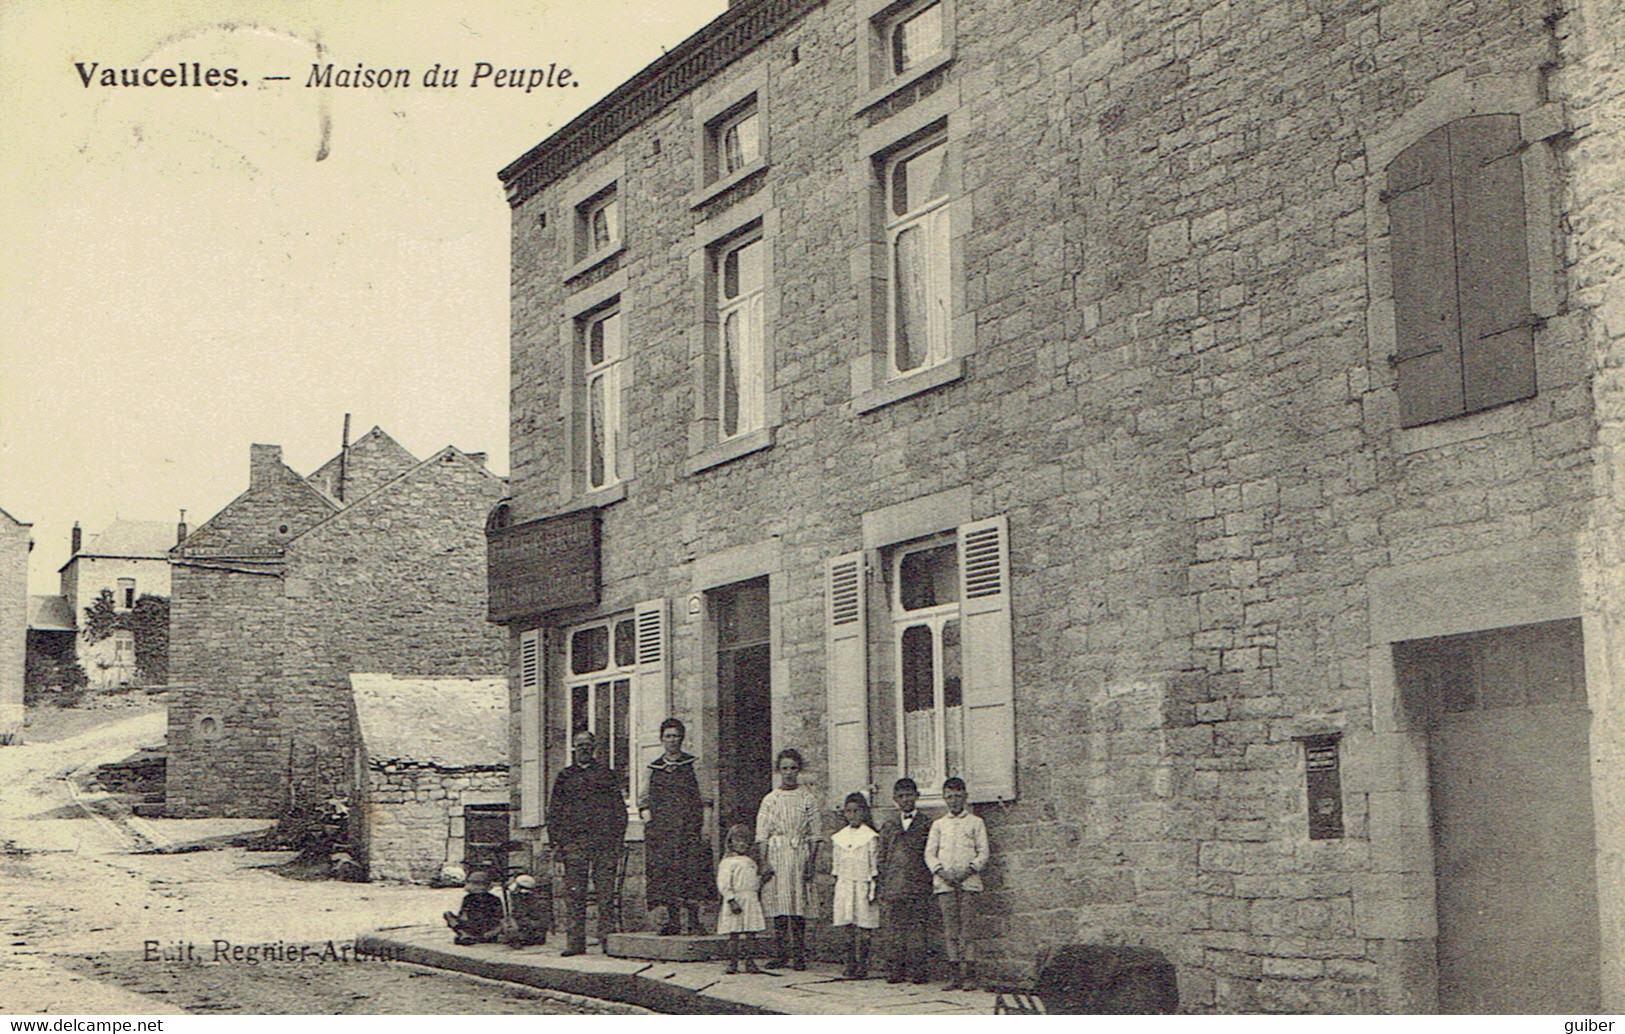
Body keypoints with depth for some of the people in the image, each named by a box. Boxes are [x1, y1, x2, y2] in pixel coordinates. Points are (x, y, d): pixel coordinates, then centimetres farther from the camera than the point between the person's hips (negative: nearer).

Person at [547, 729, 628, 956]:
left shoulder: (607, 774, 13)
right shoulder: (565, 776, 17)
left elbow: (620, 809, 10)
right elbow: (554, 811, 15)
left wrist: (618, 840, 1)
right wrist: (558, 840, 4)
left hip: (604, 839, -1)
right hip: (573, 841, 1)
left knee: (605, 892, -4)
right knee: (575, 892, -2)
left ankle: (608, 938, -2)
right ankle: (575, 940, 1)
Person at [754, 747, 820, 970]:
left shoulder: (808, 799, 6)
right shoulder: (770, 799, 10)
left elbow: (814, 835, 5)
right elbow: (762, 835, 7)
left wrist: (811, 862, -3)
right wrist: (764, 863, -3)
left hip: (800, 854, -1)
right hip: (776, 855, 1)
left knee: (799, 906, -4)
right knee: (778, 903, -1)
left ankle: (799, 954, 0)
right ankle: (780, 953, 5)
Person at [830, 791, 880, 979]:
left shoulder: (871, 837, -3)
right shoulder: (838, 837, 11)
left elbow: (875, 866, -3)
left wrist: (872, 890, -7)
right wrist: (837, 888, 12)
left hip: (862, 885, -4)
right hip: (844, 886, 4)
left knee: (863, 928, -5)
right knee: (849, 929, 5)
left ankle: (862, 968, -2)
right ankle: (850, 966, 8)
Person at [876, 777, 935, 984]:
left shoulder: (927, 824, 5)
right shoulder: (888, 826, 16)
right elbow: (883, 859, 16)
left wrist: (930, 879, -5)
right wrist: (883, 886, 9)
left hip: (918, 887, -3)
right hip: (893, 887, 3)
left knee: (917, 930, -5)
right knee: (893, 931, 1)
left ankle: (917, 971, 0)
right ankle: (895, 971, 6)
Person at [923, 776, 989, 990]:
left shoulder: (975, 822, 10)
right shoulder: (939, 825, 17)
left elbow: (983, 852, 5)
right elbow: (929, 853, 10)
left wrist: (968, 870, -10)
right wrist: (941, 871, -7)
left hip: (968, 881, -2)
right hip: (944, 882, 2)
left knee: (966, 927, -9)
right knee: (950, 928, -4)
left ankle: (966, 974, -9)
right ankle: (957, 972, -3)